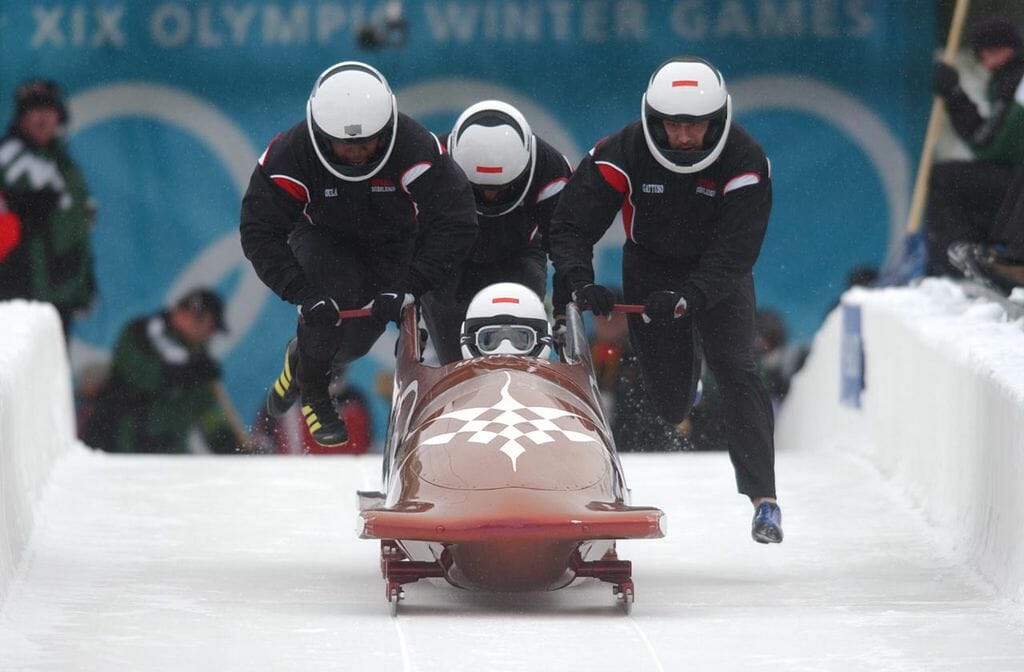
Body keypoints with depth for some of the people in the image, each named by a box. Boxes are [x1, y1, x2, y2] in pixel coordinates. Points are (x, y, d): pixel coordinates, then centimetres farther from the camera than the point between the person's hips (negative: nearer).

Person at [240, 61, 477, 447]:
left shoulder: (417, 151, -31)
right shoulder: (291, 155, -29)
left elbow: (455, 226, -31)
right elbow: (260, 234, -26)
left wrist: (407, 288, -39)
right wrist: (303, 295, -38)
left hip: (392, 247, 1)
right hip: (322, 239, -1)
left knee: (355, 342, -10)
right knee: (336, 293, -32)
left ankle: (303, 356, 25)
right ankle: (312, 390, -10)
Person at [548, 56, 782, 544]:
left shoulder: (745, 163, -27)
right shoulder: (622, 155, -24)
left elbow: (735, 253, -32)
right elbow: (570, 227, -21)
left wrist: (685, 298, -47)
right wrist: (581, 283, -39)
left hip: (718, 276, -1)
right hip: (650, 269, 1)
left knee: (736, 371, -20)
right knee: (665, 399, 3)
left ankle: (764, 499, -21)